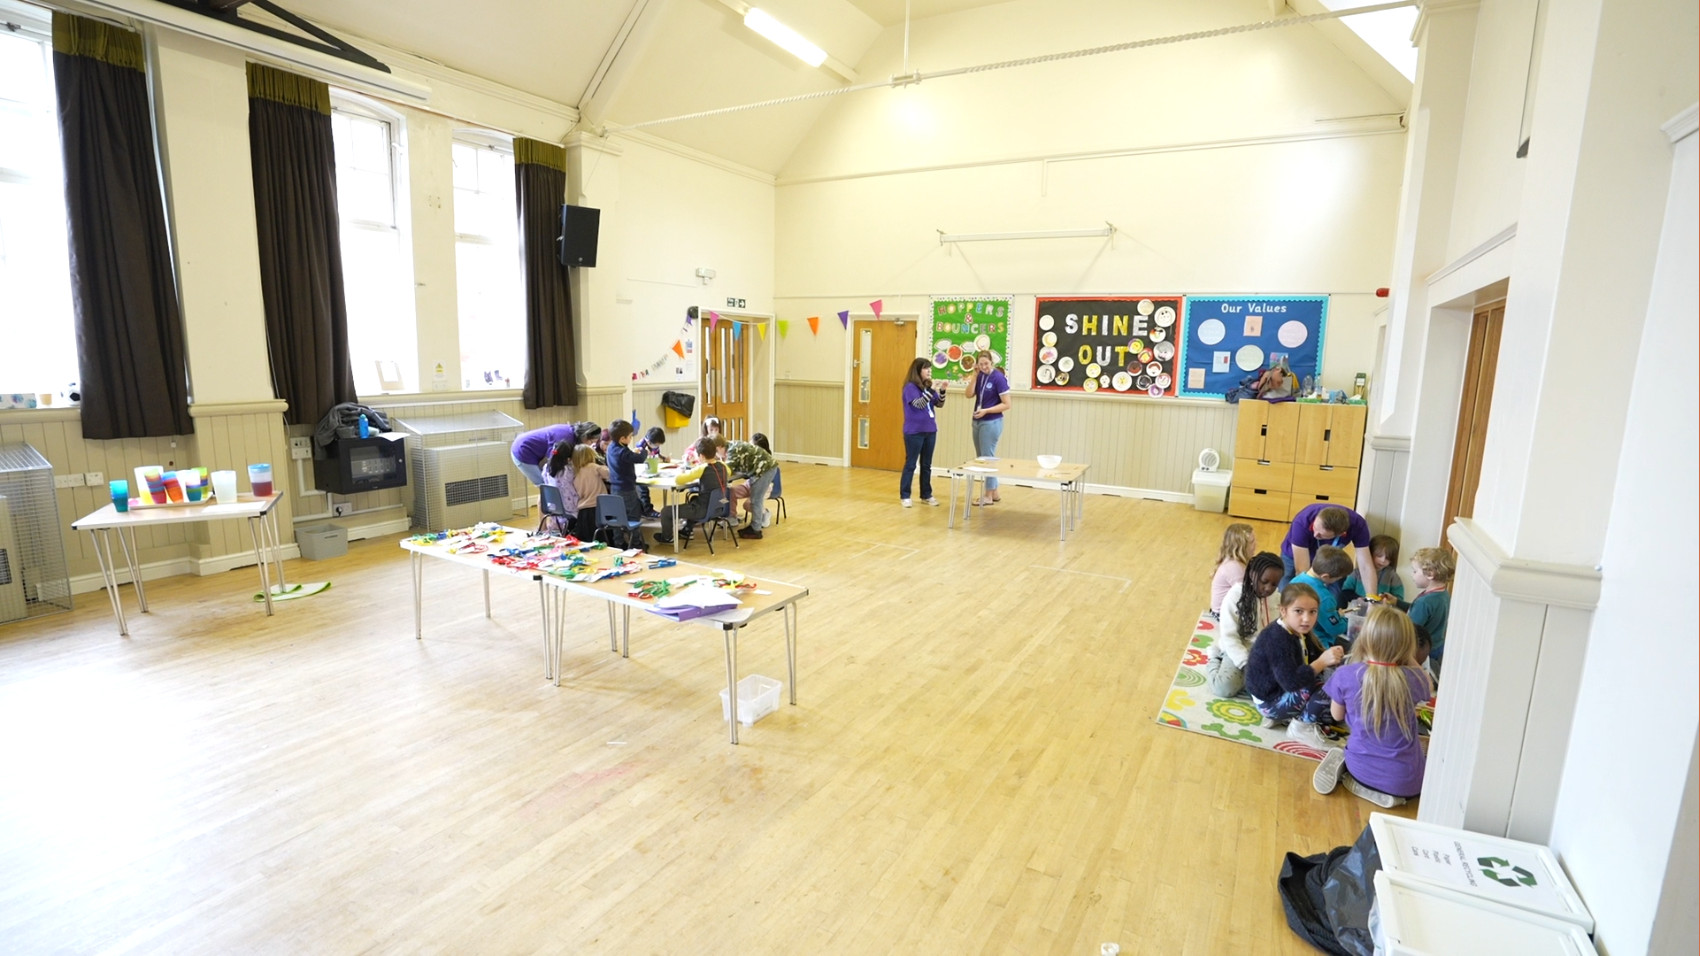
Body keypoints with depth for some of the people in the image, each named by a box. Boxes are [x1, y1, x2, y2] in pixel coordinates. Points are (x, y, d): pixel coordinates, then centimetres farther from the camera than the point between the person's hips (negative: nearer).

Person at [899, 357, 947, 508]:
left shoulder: (928, 387, 8)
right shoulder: (910, 387, -10)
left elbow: (940, 405, 7)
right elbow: (919, 404, -23)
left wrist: (942, 391, -9)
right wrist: (932, 390, -28)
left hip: (930, 430, 6)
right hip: (914, 432, -6)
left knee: (927, 464, 12)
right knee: (910, 464, -1)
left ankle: (926, 495, 21)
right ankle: (904, 496, 6)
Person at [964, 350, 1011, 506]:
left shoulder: (998, 378, -14)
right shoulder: (980, 376, 5)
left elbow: (1006, 404, -15)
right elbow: (969, 394, -6)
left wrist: (986, 410, -21)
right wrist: (974, 375, -11)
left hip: (991, 423, -8)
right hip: (977, 422, 8)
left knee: (988, 458, -1)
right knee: (981, 459, 12)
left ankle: (989, 496, 9)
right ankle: (994, 493, 23)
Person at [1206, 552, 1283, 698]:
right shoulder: (1235, 596, -13)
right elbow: (1229, 637, -15)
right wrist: (1247, 664, -24)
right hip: (1240, 651, -5)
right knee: (1225, 687, -27)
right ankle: (1214, 660, 8)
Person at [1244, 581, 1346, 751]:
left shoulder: (1298, 632, 1)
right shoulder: (1277, 639, -29)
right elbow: (1291, 682, -35)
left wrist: (1331, 657, -13)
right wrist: (1323, 662, -35)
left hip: (1284, 692, 10)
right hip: (1270, 701, -10)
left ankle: (1281, 716, 13)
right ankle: (1303, 726, -3)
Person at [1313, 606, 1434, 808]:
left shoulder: (1346, 675, -16)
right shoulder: (1414, 678, -17)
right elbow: (1428, 690, 11)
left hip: (1361, 767, 2)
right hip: (1404, 780, -2)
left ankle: (1343, 770, 4)